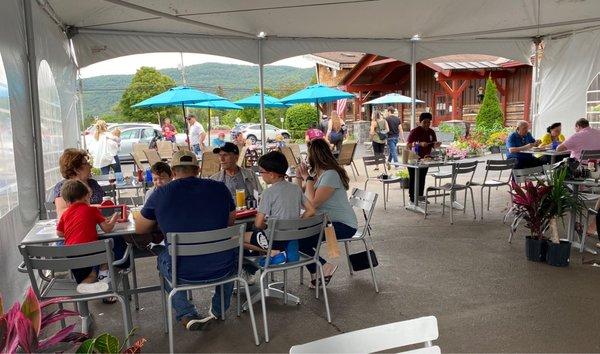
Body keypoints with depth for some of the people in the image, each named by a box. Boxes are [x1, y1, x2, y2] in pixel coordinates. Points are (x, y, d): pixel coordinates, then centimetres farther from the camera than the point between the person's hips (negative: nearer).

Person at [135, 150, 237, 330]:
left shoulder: (160, 194, -6)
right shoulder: (219, 188, -2)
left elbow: (139, 229, 9)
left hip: (183, 271, -1)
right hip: (222, 268, 1)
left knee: (162, 260, 33)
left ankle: (187, 315, 21)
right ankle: (218, 310, 37)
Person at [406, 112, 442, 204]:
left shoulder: (431, 132, 7)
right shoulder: (414, 131, -11)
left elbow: (433, 145, 11)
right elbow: (408, 145, -18)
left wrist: (436, 145, -13)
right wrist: (420, 144, -31)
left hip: (425, 158, 6)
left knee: (422, 179, 10)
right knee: (413, 178, -2)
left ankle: (420, 197, 20)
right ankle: (412, 198, 5)